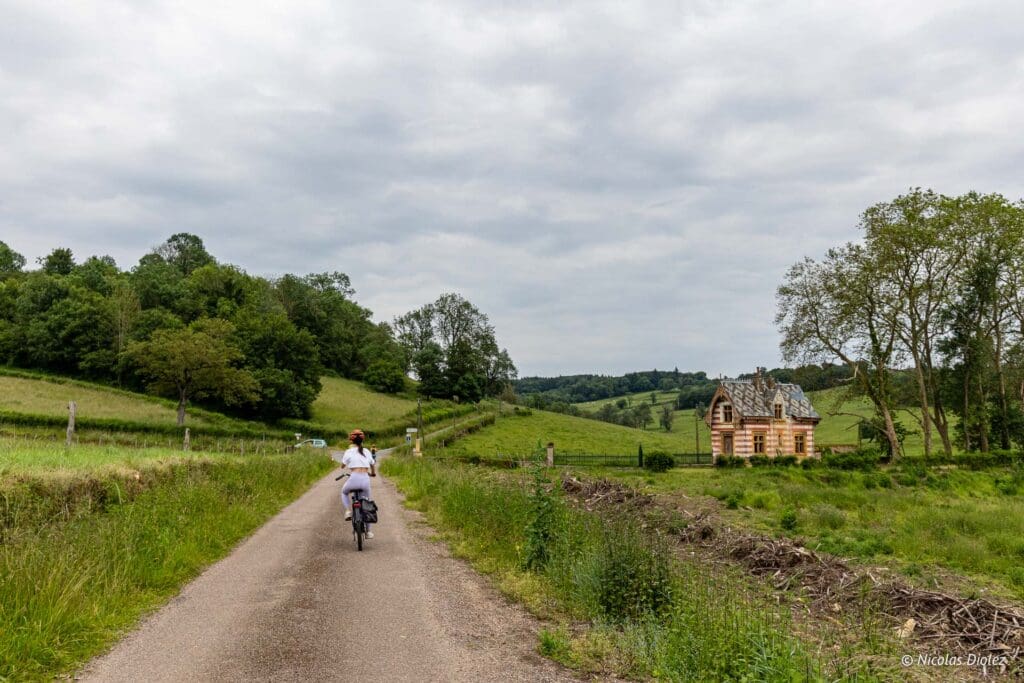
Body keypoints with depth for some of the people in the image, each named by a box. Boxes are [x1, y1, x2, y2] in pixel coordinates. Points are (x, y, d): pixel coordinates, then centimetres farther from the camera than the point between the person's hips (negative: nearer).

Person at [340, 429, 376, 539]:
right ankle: (368, 531, 21)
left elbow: (342, 465, 15)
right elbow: (372, 466, 25)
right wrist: (373, 473, 47)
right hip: (365, 479, 3)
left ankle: (348, 510, 7)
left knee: (344, 492, 32)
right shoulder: (366, 452, 13)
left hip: (354, 478, -3)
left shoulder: (349, 452, 2)